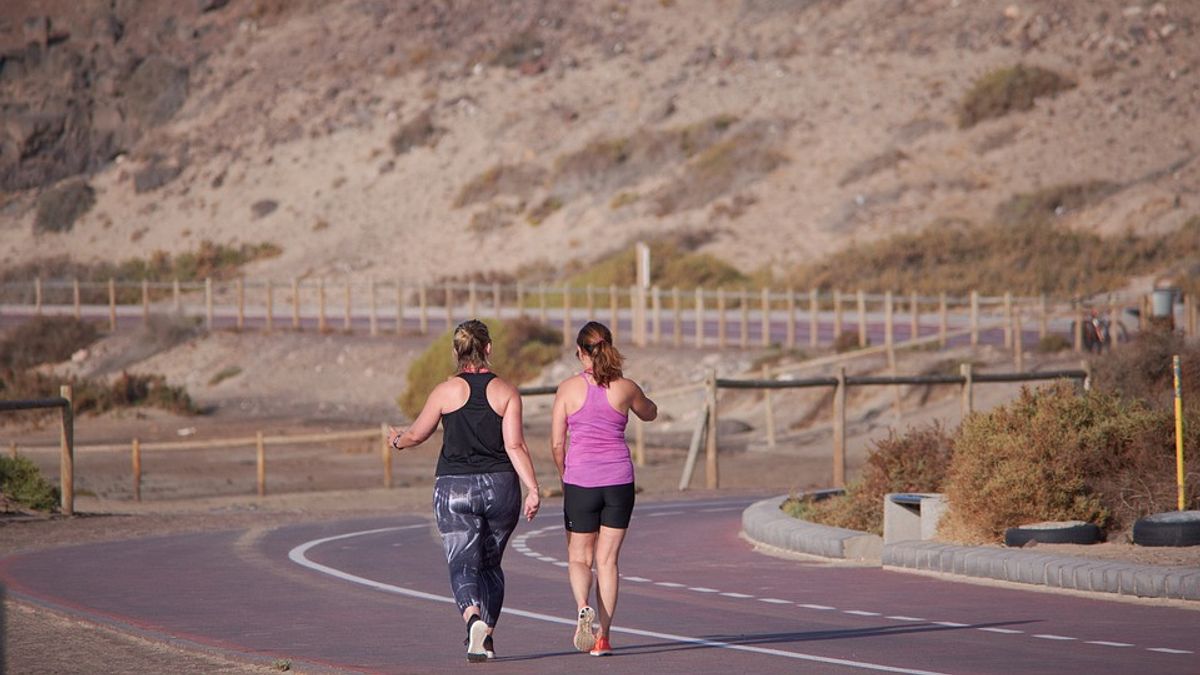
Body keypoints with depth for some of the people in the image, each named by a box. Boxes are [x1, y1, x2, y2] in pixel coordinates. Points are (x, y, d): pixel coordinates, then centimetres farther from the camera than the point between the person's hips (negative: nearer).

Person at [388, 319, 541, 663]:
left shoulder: (445, 391, -2)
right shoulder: (506, 392, -1)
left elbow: (416, 434, 7)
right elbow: (515, 445, -10)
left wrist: (396, 440, 29)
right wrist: (533, 488, -10)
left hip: (455, 489, -2)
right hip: (500, 486, 2)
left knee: (463, 564, -4)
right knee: (491, 565, 18)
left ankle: (474, 619, -31)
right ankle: (487, 636, 18)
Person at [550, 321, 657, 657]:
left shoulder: (569, 388, -4)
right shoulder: (626, 388, 0)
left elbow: (557, 444, -2)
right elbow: (650, 413, 22)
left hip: (580, 481, -1)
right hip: (619, 479, 1)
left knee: (579, 557, 12)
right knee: (607, 559, 8)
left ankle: (583, 607, -18)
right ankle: (603, 637, 5)